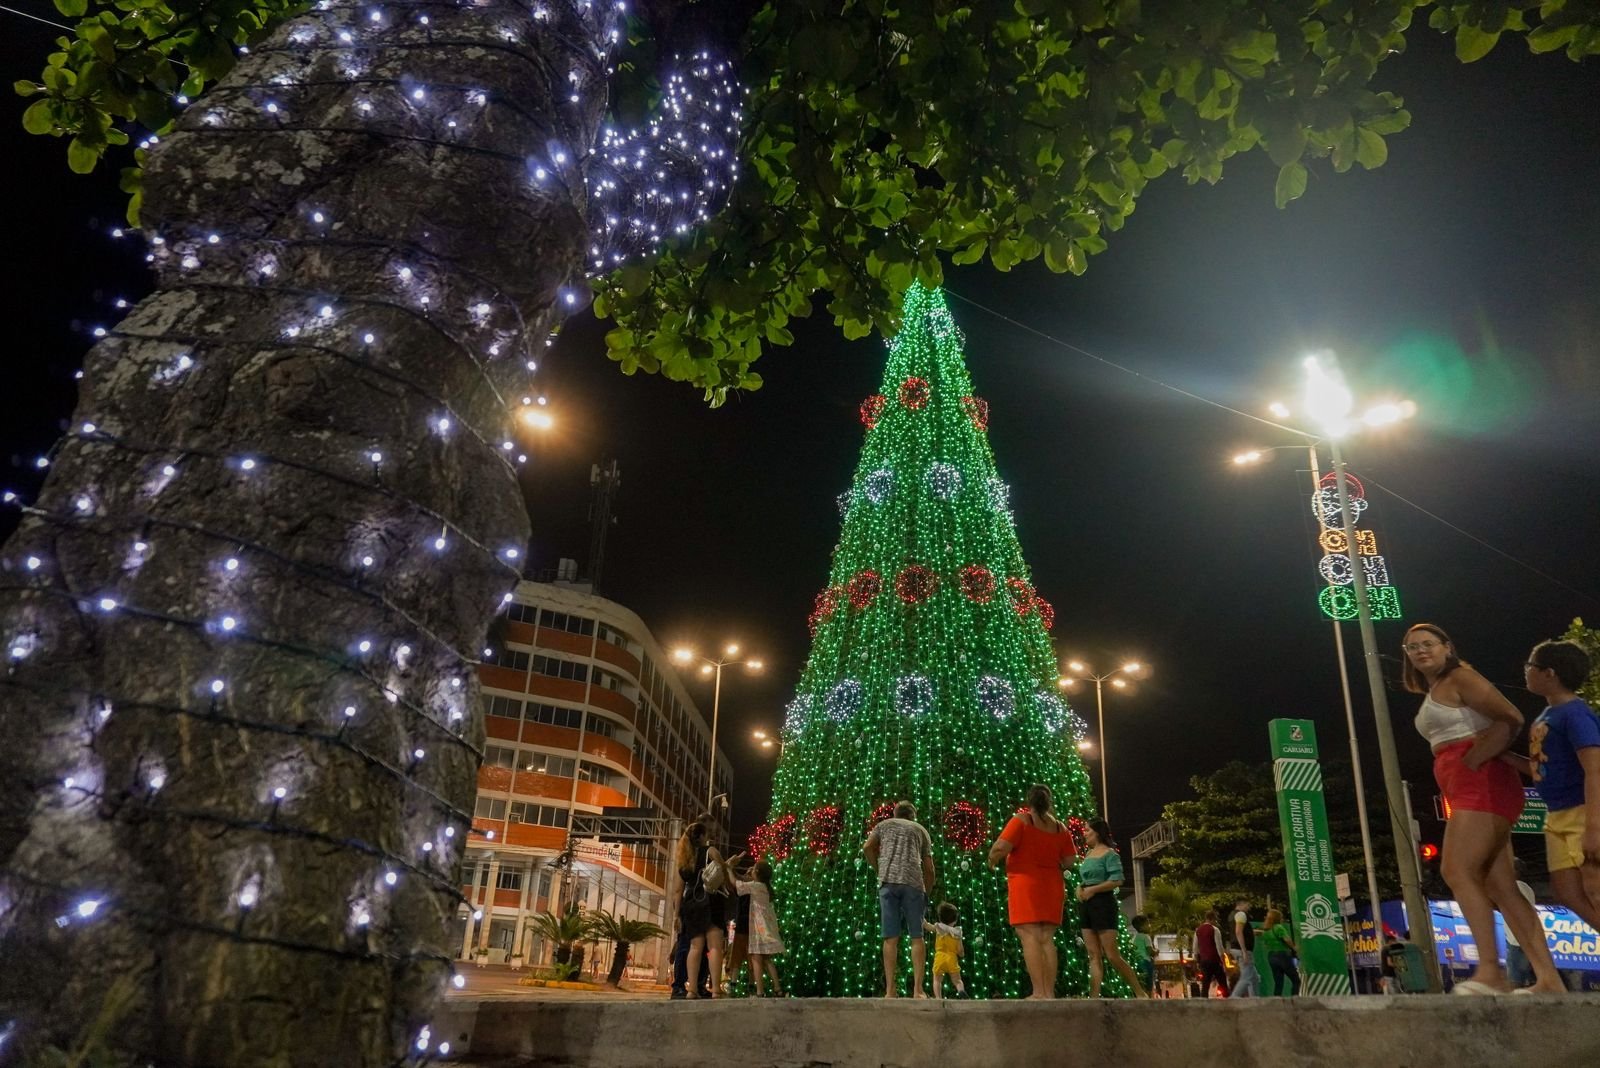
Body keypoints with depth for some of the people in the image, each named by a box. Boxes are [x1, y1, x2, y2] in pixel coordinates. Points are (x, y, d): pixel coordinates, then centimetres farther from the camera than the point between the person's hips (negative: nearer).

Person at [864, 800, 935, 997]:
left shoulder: (884, 824, 24)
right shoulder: (921, 830, 25)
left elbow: (867, 847, 7)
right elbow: (929, 869, 19)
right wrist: (927, 894, 28)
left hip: (888, 882, 0)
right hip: (913, 883, 0)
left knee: (891, 938, -1)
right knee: (916, 936, 4)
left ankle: (890, 990, -6)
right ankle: (917, 989, -4)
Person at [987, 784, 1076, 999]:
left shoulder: (1021, 820, -7)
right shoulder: (1060, 827, 8)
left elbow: (1002, 846, -17)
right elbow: (1069, 860, 9)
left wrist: (991, 859, 3)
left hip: (1026, 884, -5)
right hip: (1052, 887, 5)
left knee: (1029, 937, -8)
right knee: (1047, 939, 7)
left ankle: (1038, 993, -14)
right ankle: (1049, 993, 3)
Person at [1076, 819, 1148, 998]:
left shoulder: (1109, 853, -7)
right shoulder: (1088, 853, 16)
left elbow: (1117, 880, -17)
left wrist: (1092, 889, -17)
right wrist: (1080, 888, 3)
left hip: (1103, 903, -8)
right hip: (1086, 906, 8)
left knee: (1112, 955, -7)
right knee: (1094, 955, 2)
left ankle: (1140, 993, 5)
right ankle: (1094, 997, -1)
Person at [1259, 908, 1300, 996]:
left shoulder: (1265, 931, 12)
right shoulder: (1278, 927, -10)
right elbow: (1287, 939, -22)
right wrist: (1294, 948, -6)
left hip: (1271, 956, 7)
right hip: (1282, 955, -7)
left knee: (1278, 983, 8)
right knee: (1296, 980, 3)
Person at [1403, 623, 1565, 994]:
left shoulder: (1460, 678, -3)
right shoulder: (1433, 694, 22)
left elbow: (1511, 719, -12)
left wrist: (1475, 759, -13)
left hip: (1483, 785, -10)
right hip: (1466, 792, 10)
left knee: (1457, 871, -18)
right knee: (1499, 886, 3)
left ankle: (1490, 971, -21)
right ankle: (1548, 978, 2)